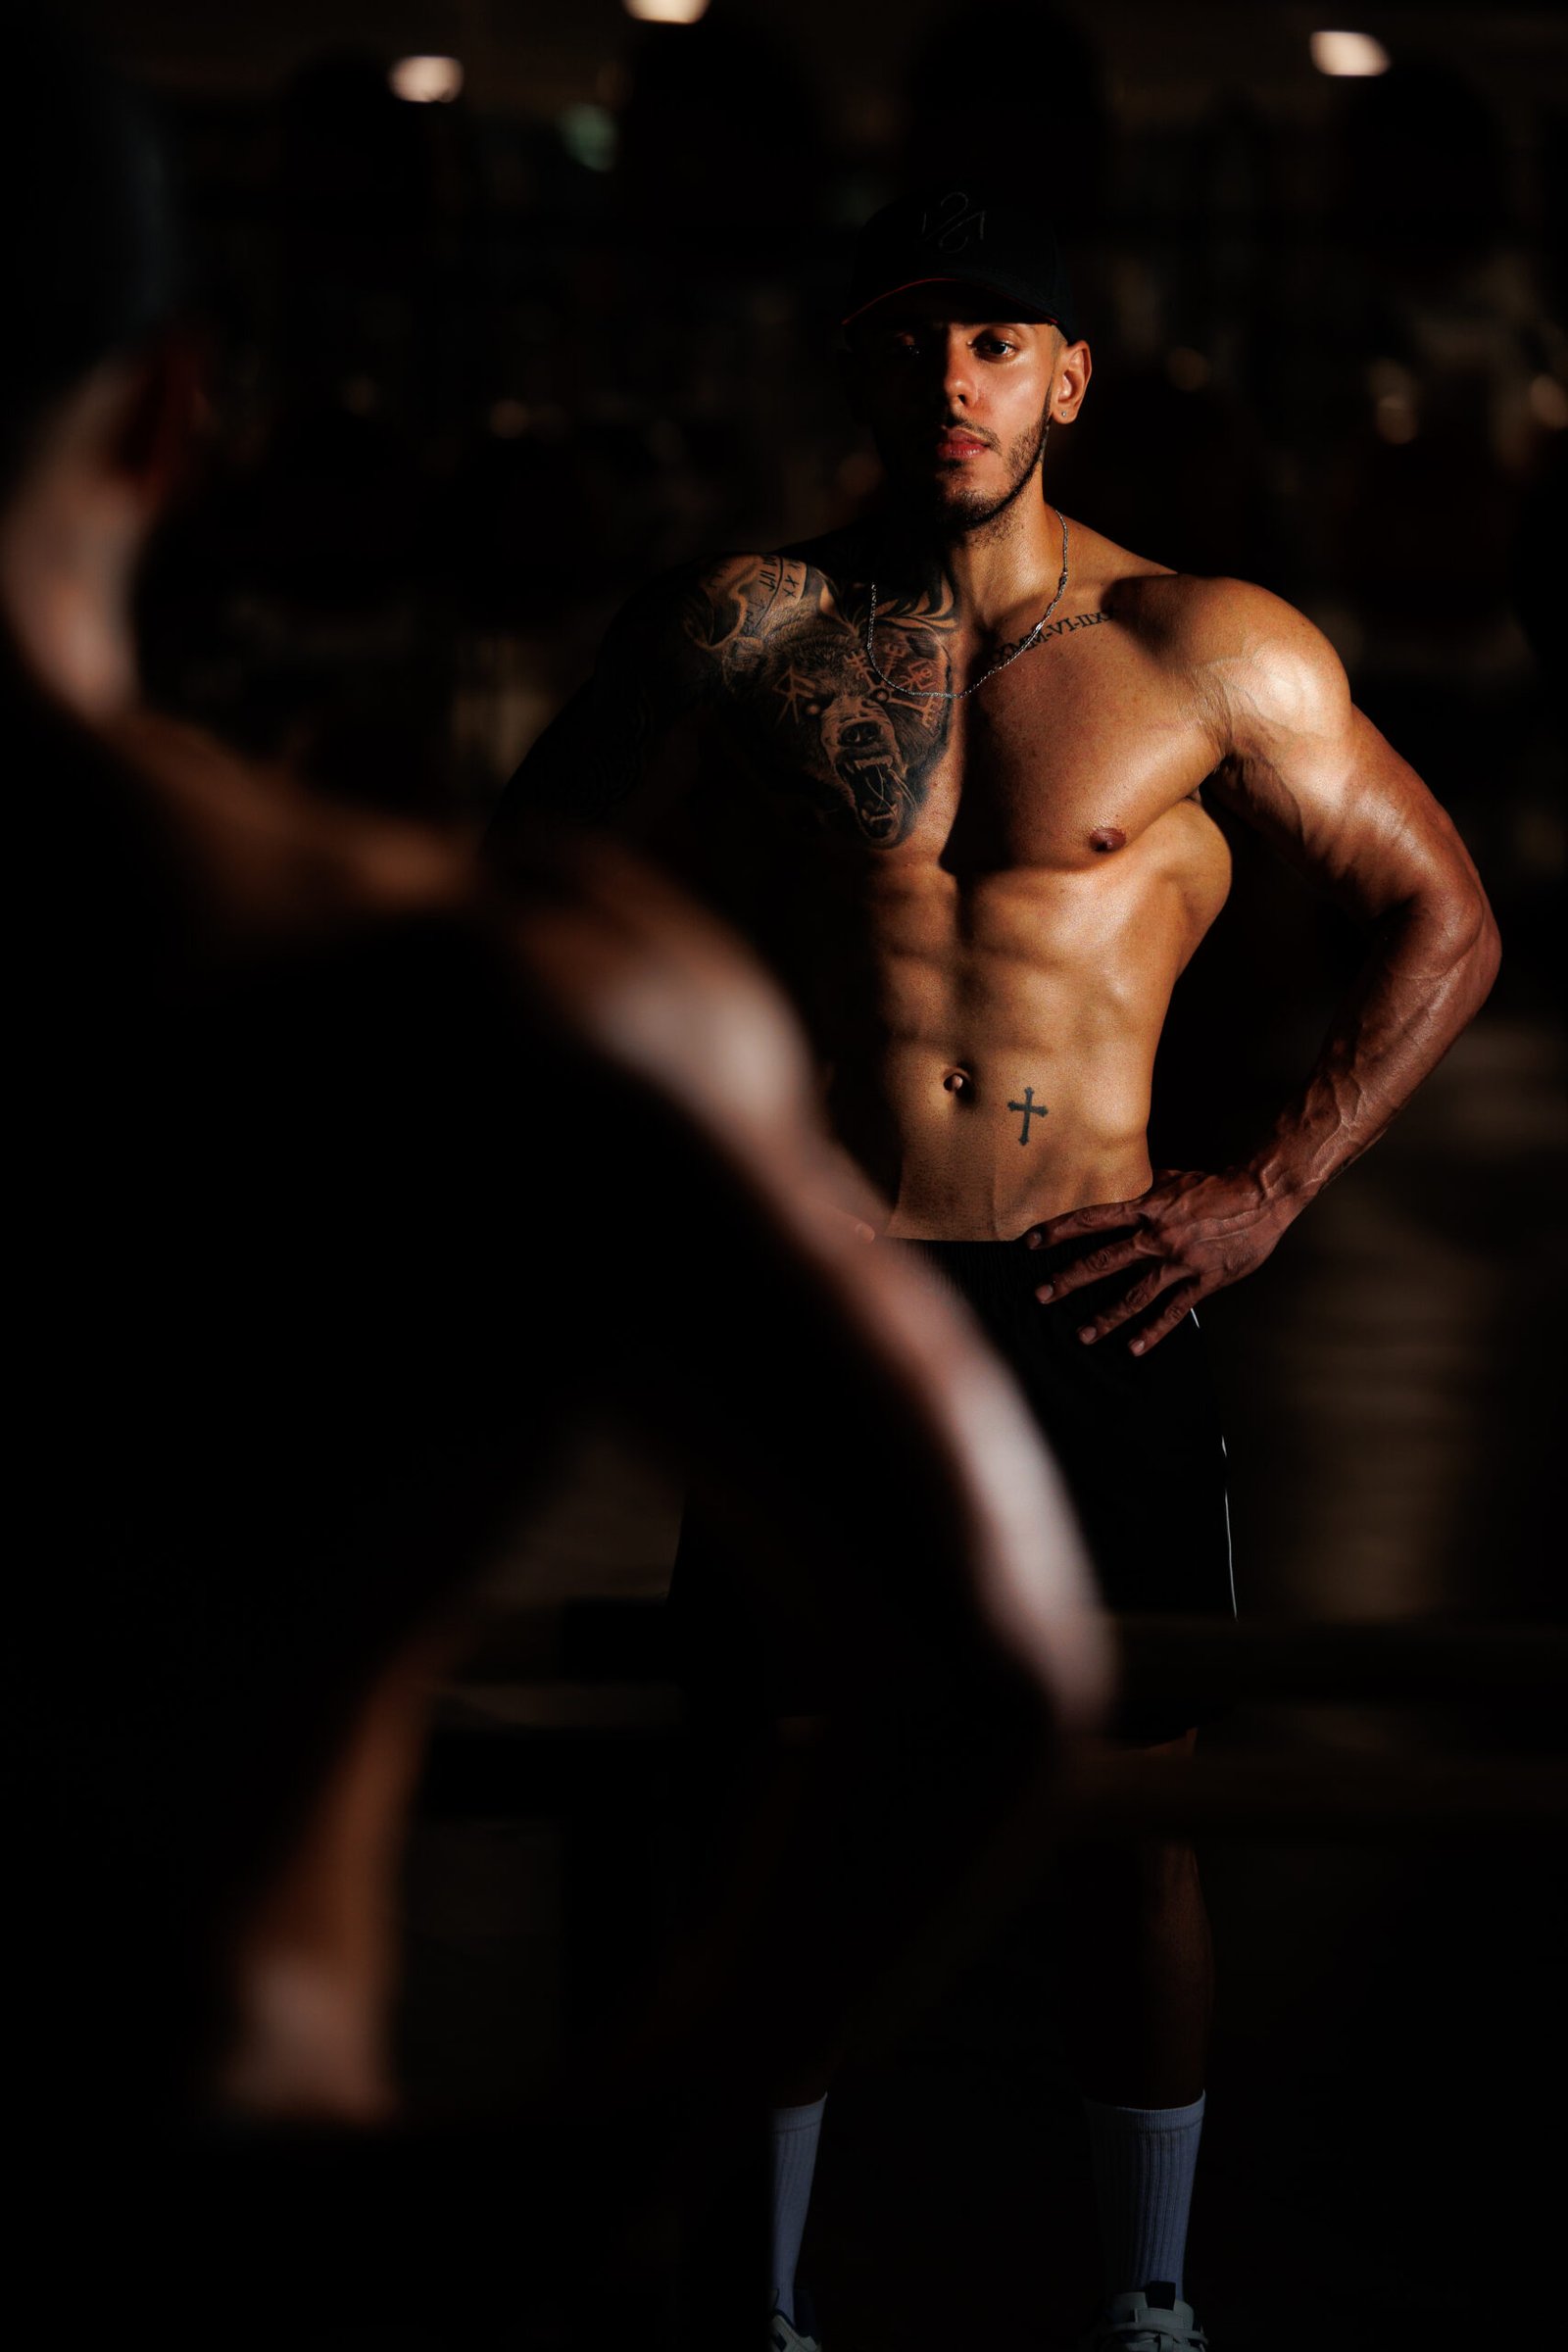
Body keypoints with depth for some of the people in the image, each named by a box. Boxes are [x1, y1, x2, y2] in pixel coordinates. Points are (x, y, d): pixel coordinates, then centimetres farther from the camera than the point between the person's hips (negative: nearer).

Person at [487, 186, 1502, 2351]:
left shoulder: (1211, 653, 2)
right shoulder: (741, 634, 3)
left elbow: (1445, 922, 10)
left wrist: (1268, 1195, 1)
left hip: (1090, 1304, 0)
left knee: (1133, 1802, 6)